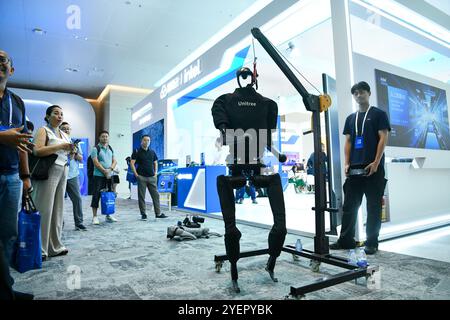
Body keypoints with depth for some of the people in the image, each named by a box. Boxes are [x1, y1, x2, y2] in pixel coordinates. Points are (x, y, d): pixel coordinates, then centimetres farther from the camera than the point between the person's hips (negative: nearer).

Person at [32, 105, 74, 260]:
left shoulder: (64, 134, 20)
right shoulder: (43, 130, -1)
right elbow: (37, 150, -15)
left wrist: (70, 150, 6)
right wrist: (60, 146, -17)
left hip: (63, 173, 7)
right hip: (48, 172, -7)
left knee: (58, 209, 7)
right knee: (44, 209, -7)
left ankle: (55, 246, 14)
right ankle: (39, 249, 0)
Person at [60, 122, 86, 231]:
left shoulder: (75, 142, 15)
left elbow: (81, 159, 15)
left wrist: (75, 153, -4)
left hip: (73, 175, 3)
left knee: (77, 198, 0)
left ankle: (79, 223, 7)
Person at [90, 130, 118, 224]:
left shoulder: (111, 149, 15)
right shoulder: (96, 149, -2)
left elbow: (114, 161, 10)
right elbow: (96, 162, -11)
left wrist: (110, 169, -9)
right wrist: (104, 171, -14)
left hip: (110, 175, 5)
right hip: (99, 175, -5)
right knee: (96, 195, -4)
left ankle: (108, 216, 17)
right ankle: (94, 216, 3)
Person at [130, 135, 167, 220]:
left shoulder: (152, 152, 12)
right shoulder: (137, 152, -1)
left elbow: (155, 163, 21)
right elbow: (132, 163, -4)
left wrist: (155, 173, 10)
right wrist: (136, 174, -10)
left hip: (152, 177, 4)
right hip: (141, 177, -4)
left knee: (155, 195, 3)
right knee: (141, 196, 3)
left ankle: (158, 213, 9)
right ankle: (143, 214, 12)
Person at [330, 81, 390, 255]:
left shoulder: (378, 114, 5)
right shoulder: (351, 118, 17)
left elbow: (383, 138, -3)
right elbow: (348, 141, 14)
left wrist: (376, 162, -13)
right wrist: (347, 163, 3)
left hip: (373, 167, -4)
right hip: (354, 167, 4)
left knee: (373, 206, 2)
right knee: (349, 205, 5)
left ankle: (372, 242, 11)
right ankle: (346, 240, 14)